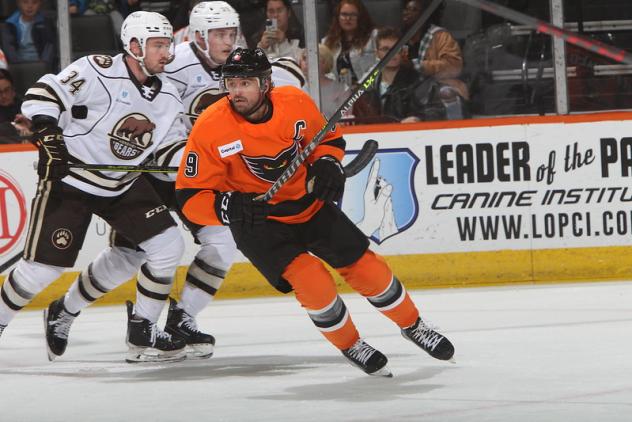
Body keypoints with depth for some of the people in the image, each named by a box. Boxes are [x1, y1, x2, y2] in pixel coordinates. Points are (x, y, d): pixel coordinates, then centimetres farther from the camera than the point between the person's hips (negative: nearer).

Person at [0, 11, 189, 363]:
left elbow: (173, 148, 8)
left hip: (123, 185, 6)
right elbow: (42, 95, -21)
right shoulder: (97, 71, -19)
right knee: (44, 266, -9)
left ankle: (143, 331, 5)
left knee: (168, 244, -7)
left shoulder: (167, 95, 2)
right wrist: (49, 140, -29)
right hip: (69, 178, -6)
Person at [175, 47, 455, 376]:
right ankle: (350, 345, 5)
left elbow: (329, 138, 7)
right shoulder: (210, 129, -23)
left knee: (364, 265, 4)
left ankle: (412, 325, 29)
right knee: (310, 279, -20)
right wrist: (230, 207, -35)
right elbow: (190, 198, -19)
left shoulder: (296, 103, -14)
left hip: (309, 204, 3)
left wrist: (327, 165, -13)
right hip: (258, 221, -3)